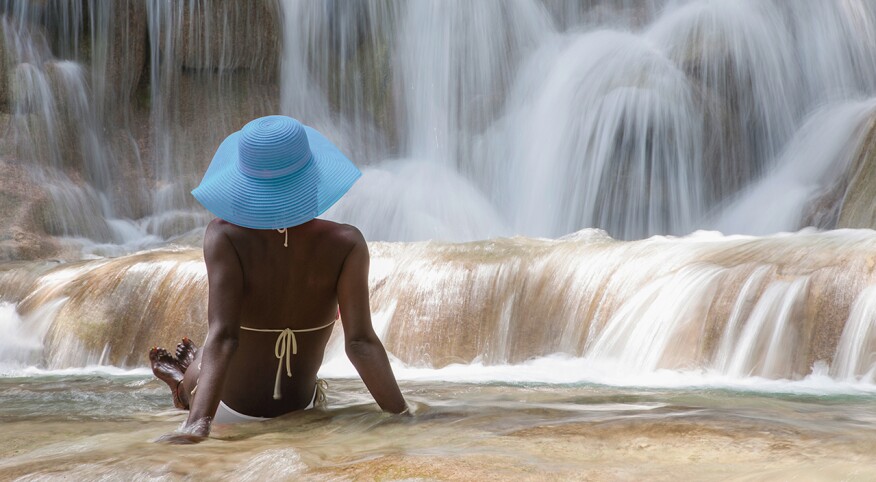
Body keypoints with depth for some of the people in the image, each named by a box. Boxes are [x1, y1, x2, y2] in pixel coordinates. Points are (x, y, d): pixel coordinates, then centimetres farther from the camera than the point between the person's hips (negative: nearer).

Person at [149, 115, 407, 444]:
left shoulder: (226, 236, -27)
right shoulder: (346, 244, -24)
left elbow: (222, 337, -36)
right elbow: (361, 342, -31)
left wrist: (197, 424, -42)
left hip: (232, 409, -2)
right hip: (300, 406, 2)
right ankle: (184, 378, 62)